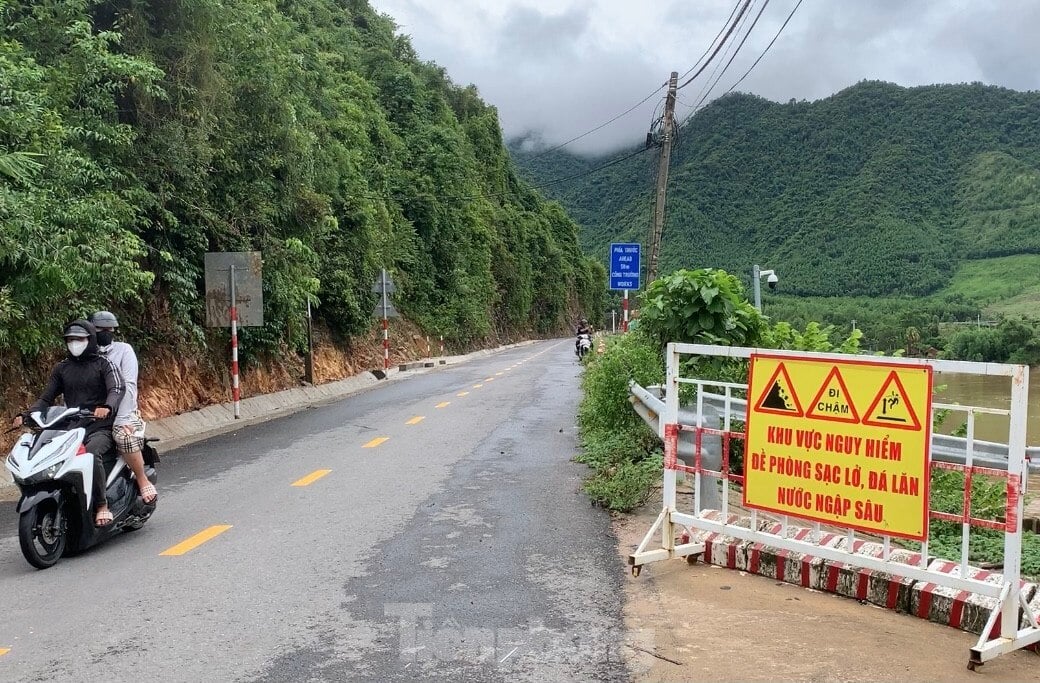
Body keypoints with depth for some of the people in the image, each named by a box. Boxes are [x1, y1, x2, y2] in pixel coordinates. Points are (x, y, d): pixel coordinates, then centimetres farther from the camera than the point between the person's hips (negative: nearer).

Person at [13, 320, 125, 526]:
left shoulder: (104, 364, 3)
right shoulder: (61, 369, 18)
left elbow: (117, 389, -13)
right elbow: (46, 398, 16)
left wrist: (107, 407, -36)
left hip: (99, 428, -5)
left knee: (91, 455, -35)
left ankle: (102, 505, -23)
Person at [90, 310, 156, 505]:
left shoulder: (123, 350, 3)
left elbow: (128, 385, -9)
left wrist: (122, 419, -19)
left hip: (121, 412, -4)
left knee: (125, 436, -34)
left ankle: (143, 481, -13)